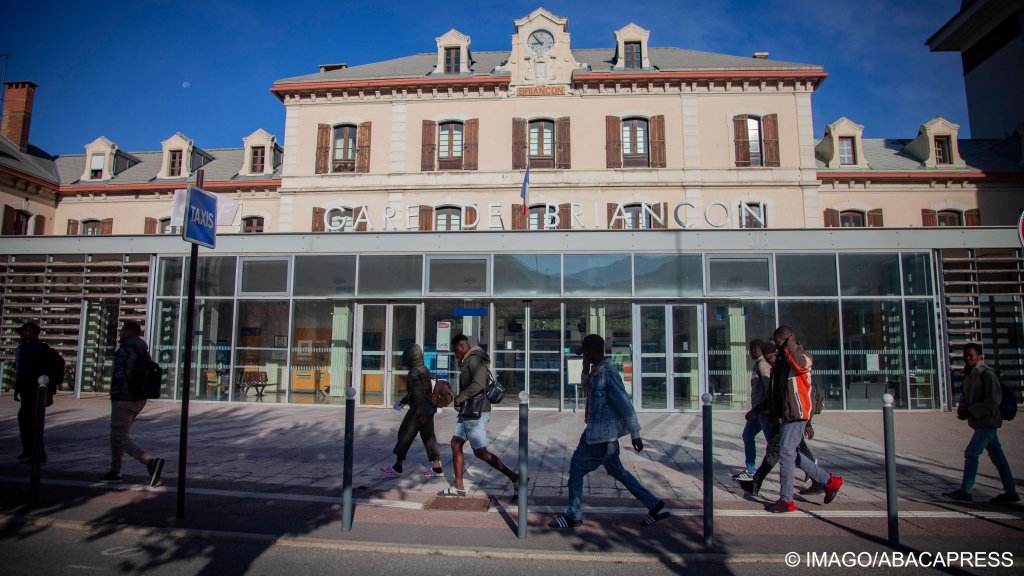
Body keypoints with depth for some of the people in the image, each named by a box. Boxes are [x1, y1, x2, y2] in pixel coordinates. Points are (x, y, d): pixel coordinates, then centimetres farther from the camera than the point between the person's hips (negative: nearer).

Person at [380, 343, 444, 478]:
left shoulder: (414, 372, -16)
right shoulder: (423, 369, 14)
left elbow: (418, 394, -22)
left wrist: (420, 414, -23)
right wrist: (405, 400, 32)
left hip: (419, 409, -9)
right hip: (428, 408, 9)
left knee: (405, 435, 2)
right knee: (428, 437, 8)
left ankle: (397, 467, 11)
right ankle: (437, 469, 7)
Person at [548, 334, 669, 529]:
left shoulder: (608, 373, -18)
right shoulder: (596, 371, 9)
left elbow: (625, 404, -19)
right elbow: (588, 392, 22)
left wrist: (635, 434, -18)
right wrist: (586, 370, 6)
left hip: (601, 433, -10)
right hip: (600, 431, 10)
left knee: (577, 468, 1)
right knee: (616, 470, 18)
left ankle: (573, 516, 13)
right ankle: (655, 505, 24)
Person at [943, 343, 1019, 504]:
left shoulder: (987, 374, -14)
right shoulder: (968, 375, 12)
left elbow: (994, 400, -20)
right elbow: (964, 395, 18)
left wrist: (970, 412, -19)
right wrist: (961, 408, -3)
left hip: (987, 421, -9)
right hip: (981, 422, 9)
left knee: (971, 453, -11)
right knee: (997, 456, 13)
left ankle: (965, 491, -8)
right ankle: (1010, 492, 20)